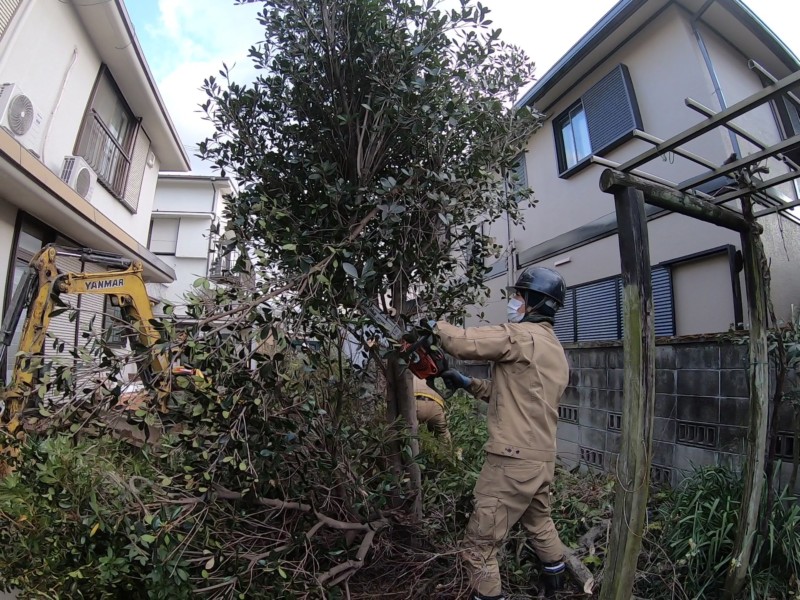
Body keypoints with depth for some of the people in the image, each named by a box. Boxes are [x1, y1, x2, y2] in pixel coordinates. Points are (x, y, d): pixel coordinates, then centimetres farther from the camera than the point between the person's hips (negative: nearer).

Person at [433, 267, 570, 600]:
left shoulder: (522, 335, -16)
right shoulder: (556, 351, 13)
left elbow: (463, 342, -24)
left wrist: (435, 324, -4)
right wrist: (469, 384, 13)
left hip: (514, 460, -10)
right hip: (542, 458, 10)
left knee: (479, 547, 3)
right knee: (540, 526, 31)